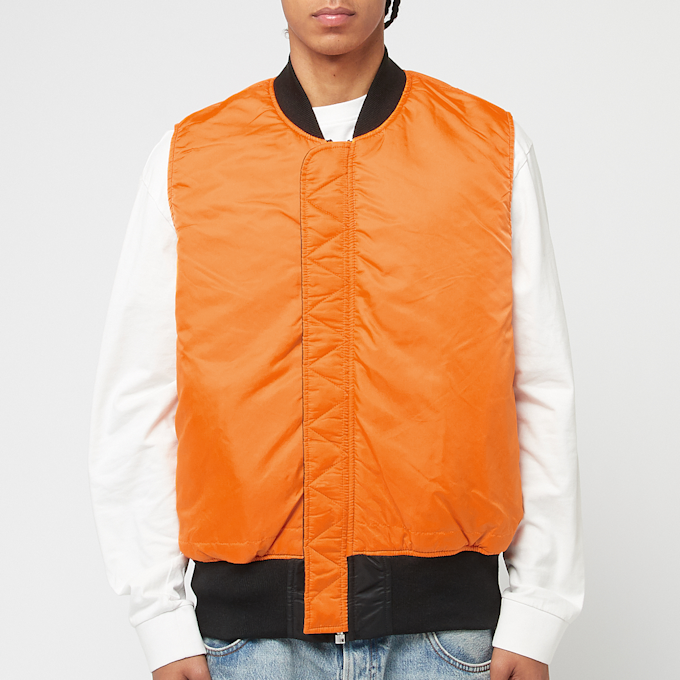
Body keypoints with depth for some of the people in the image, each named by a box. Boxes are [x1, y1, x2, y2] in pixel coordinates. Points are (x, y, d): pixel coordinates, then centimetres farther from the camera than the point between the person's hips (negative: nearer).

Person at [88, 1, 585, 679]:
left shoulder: (494, 147, 4)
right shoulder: (185, 159, 4)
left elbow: (544, 396, 4)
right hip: (248, 623, 1)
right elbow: (133, 405, 4)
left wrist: (536, 617, 0)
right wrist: (164, 623, 0)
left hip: (442, 622, 0)